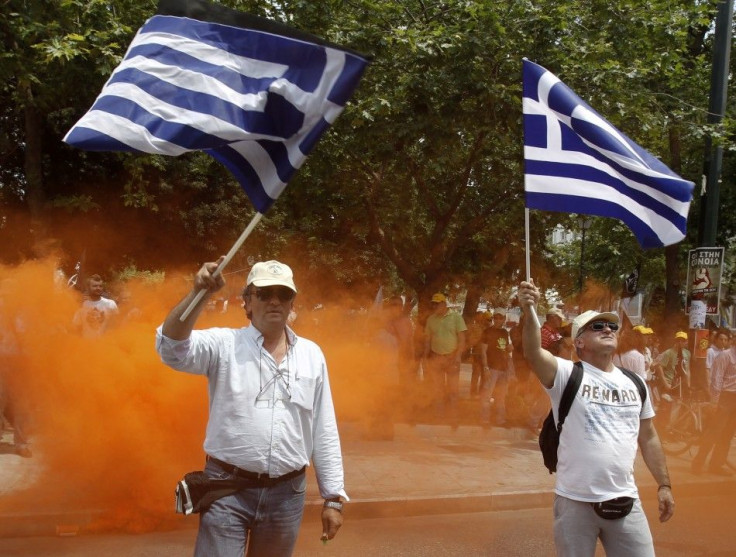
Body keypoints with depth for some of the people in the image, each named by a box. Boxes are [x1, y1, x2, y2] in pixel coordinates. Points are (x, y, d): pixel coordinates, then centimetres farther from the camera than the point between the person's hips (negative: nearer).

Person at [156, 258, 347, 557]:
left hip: (287, 493, 3)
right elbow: (172, 347, -21)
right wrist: (199, 293, -33)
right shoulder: (223, 344, -2)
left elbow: (324, 431, 8)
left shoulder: (311, 354, 7)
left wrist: (333, 497, 6)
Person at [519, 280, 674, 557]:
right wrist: (529, 313, -42)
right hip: (575, 501, -4)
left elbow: (648, 437, 17)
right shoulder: (567, 374, -7)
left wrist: (664, 485, 14)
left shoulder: (634, 383, 9)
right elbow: (534, 354, -27)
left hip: (624, 500, 4)